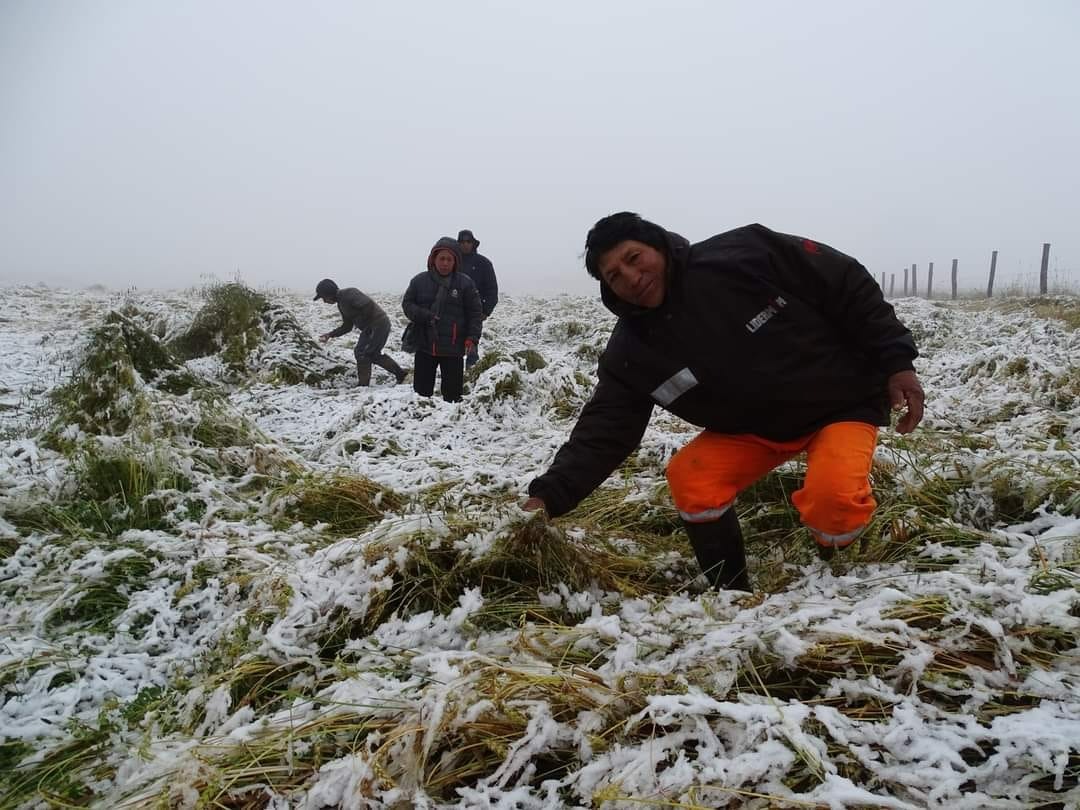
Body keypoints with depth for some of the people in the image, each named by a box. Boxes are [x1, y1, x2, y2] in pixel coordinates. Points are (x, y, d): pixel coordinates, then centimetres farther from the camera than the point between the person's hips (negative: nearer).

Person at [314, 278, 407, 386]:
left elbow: (369, 305, -30)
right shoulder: (341, 304, 13)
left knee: (361, 353, -6)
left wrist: (360, 321, -16)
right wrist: (330, 335, 7)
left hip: (378, 324, -10)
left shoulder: (349, 294, -18)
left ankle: (363, 385, 3)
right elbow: (347, 327, 17)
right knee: (372, 354, 20)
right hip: (369, 327, 10)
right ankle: (400, 373, 29)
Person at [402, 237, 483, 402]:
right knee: (421, 389, 8)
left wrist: (472, 337, -9)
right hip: (424, 346, 2)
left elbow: (475, 312, 1)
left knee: (452, 393, 3)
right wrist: (423, 316, -11)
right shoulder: (419, 281, 2)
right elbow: (407, 304, 7)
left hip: (453, 347, -2)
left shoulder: (465, 283, -2)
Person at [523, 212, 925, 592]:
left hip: (842, 400, -3)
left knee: (831, 500, -29)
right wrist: (550, 495, -28)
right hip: (753, 425, 4)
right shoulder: (631, 352, -11)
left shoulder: (745, 253, -22)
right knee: (689, 479, -19)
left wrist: (895, 360, -16)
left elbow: (848, 284, -14)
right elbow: (601, 432, -15)